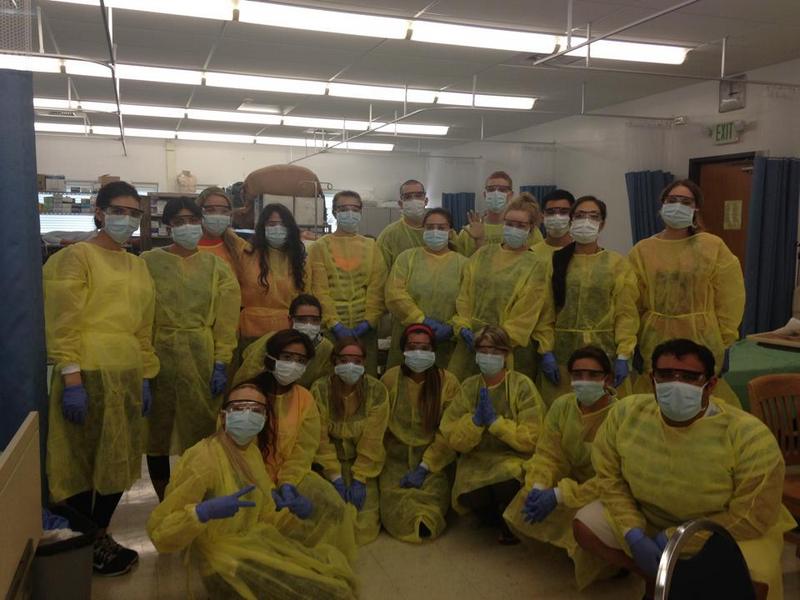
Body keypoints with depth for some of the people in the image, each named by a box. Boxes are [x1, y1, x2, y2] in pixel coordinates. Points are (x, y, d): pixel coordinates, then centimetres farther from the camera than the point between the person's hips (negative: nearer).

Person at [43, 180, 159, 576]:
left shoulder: (137, 266, 16)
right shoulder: (77, 256, -4)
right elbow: (63, 322, -11)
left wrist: (145, 377, 13)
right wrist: (71, 377, -18)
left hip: (127, 375, 7)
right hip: (89, 374, -7)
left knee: (117, 460, 12)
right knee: (82, 462, 3)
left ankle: (100, 538, 27)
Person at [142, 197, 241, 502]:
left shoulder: (216, 265, 6)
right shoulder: (149, 262, 2)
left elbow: (226, 320, 1)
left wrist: (221, 363, -7)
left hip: (203, 357, 1)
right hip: (160, 354, -1)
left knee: (201, 430, 6)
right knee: (157, 428, 7)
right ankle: (164, 503, 23)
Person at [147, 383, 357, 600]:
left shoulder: (252, 451, 7)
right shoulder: (203, 459, -18)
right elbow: (158, 529, -19)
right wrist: (203, 512, -33)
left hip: (256, 544, 8)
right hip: (224, 562, -8)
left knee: (335, 570, 1)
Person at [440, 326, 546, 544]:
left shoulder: (522, 385, -5)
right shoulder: (469, 387, 5)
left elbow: (531, 439, -10)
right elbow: (453, 439, 0)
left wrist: (495, 421, -18)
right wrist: (475, 420, -18)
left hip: (514, 458, -2)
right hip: (477, 460, 2)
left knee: (506, 480, -35)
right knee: (469, 495, -28)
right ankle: (496, 517, 10)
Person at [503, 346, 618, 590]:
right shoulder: (562, 405, -6)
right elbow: (548, 455, -4)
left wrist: (560, 495, -30)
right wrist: (537, 487, -25)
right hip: (572, 480, 6)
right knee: (520, 512, -8)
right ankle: (567, 542, 17)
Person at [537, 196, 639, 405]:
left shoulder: (617, 263, 4)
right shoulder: (556, 261, 6)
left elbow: (626, 313, -1)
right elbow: (546, 311, 1)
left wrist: (623, 356, -9)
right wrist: (546, 352, -6)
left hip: (604, 351, -1)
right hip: (563, 352, 1)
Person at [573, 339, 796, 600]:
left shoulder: (750, 436, -29)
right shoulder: (625, 413, -19)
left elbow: (751, 518, -22)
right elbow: (609, 476, -6)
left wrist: (674, 538, -22)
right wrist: (633, 534, -20)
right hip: (648, 519, 4)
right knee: (586, 525, -9)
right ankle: (657, 576, 11)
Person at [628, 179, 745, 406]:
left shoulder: (714, 247, -1)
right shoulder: (642, 251, 3)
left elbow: (730, 299, 0)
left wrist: (722, 341, -1)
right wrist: (634, 344, 0)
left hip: (702, 341, -1)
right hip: (656, 344, 1)